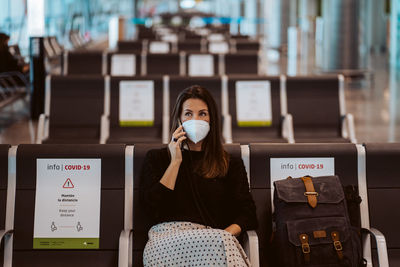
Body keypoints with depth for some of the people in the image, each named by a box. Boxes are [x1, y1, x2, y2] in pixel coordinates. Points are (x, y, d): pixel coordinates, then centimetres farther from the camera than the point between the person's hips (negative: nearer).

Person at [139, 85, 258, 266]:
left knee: (221, 241, -37)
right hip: (167, 241, -2)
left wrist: (226, 233, -12)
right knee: (218, 244, -34)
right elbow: (153, 209, 4)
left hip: (214, 239, 2)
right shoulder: (156, 159, 20)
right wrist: (175, 162, 5)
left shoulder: (231, 164, 22)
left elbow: (247, 215, 10)